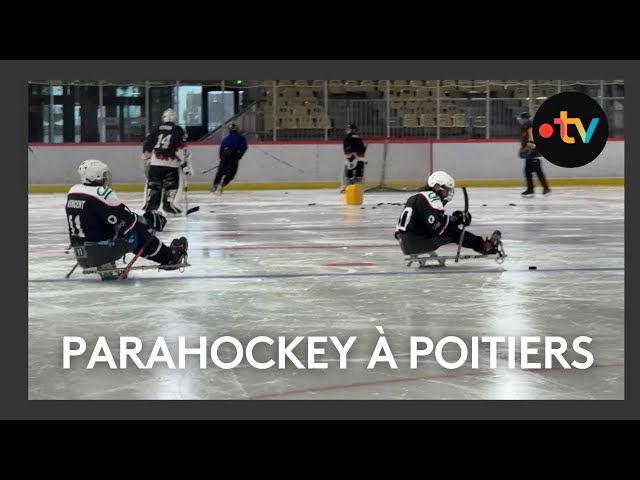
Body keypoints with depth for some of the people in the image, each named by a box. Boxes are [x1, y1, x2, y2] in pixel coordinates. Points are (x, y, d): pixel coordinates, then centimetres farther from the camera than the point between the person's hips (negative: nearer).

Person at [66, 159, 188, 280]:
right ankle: (170, 257, 22)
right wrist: (147, 220, 3)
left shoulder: (73, 191, 8)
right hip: (101, 250, -8)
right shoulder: (101, 193, -18)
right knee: (138, 233, 10)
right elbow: (126, 219, -14)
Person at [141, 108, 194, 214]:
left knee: (153, 183, 13)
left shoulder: (156, 130, 14)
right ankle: (171, 206, -4)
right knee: (173, 184, 4)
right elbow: (181, 148, -7)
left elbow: (147, 145, 15)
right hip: (171, 163, -4)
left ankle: (150, 206, 9)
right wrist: (186, 163, -3)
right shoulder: (178, 130, 2)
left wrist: (146, 160, 25)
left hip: (155, 162, 4)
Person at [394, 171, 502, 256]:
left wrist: (455, 218, 9)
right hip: (416, 241, -10)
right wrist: (457, 220, -10)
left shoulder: (419, 197, 22)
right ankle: (483, 246, 1)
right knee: (453, 232, -5)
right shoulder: (431, 197, -9)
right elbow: (436, 224, -20)